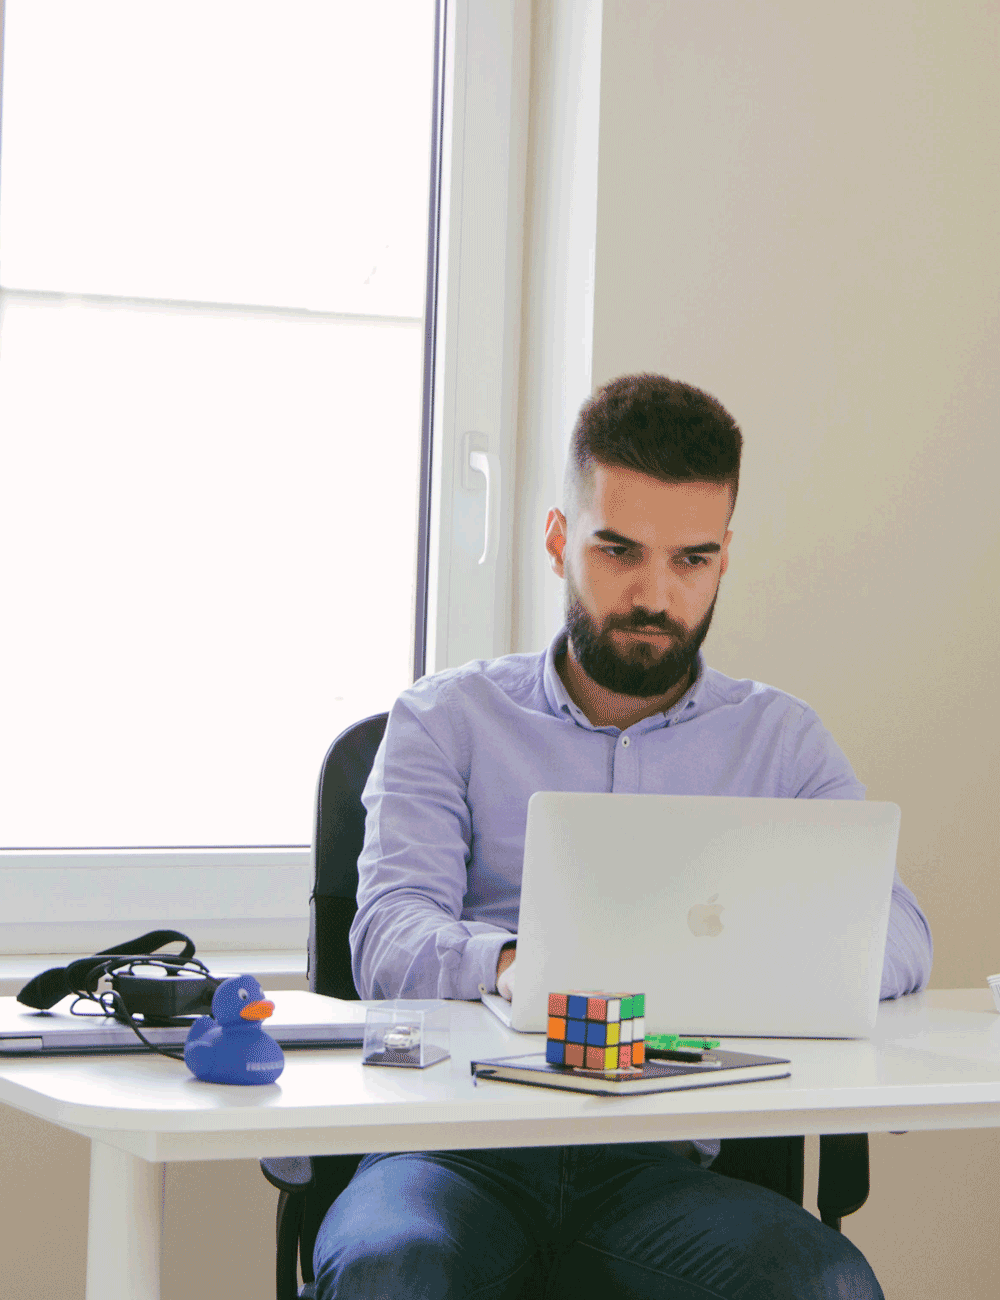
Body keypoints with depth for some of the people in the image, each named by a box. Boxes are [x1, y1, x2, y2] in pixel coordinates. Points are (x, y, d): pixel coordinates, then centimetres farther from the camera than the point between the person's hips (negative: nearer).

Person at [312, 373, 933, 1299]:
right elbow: (389, 936, -1)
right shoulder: (447, 719, 13)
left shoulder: (779, 738, 18)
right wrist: (508, 962, -25)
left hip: (659, 1164, 2)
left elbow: (898, 936, 4)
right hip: (458, 1147, -1)